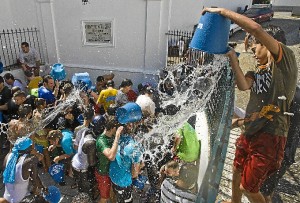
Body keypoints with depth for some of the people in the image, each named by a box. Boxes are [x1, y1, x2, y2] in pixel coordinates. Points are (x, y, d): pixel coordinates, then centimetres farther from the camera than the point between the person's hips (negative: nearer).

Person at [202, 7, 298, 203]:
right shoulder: (259, 70, 14)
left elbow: (256, 28, -22)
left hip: (270, 136, -8)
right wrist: (232, 57, -9)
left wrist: (222, 11, -16)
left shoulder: (285, 59, -8)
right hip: (250, 132, 9)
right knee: (238, 171, 27)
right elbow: (244, 85, -7)